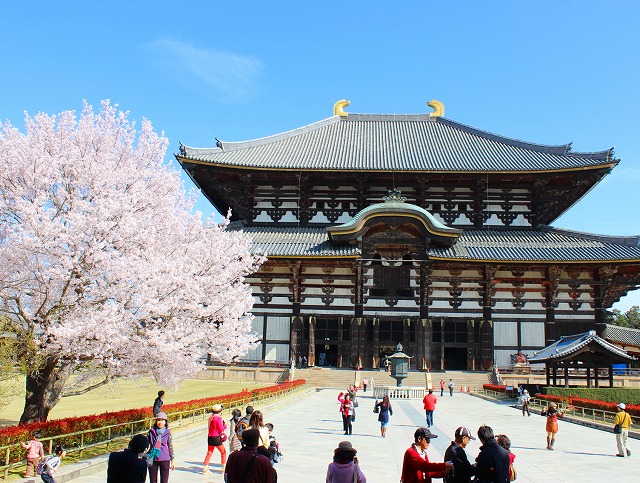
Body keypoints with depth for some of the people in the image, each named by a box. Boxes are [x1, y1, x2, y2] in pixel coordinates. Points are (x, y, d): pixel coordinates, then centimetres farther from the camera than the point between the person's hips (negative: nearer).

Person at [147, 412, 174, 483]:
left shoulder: (168, 432, -3)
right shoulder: (151, 432, 0)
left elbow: (170, 447, 3)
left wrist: (172, 461, 3)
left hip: (164, 460, -1)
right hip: (152, 459, 1)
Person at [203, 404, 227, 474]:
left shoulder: (210, 418, 8)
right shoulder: (218, 418, -14)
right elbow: (221, 429, -13)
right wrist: (225, 425, 6)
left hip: (210, 437, 6)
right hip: (216, 438, -6)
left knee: (209, 453, 12)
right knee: (223, 452, 9)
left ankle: (205, 468, 8)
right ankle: (224, 468, 13)